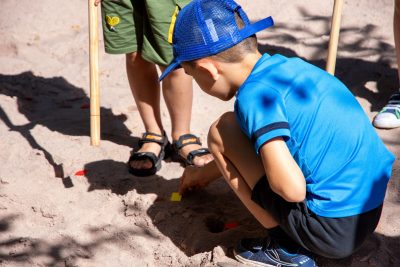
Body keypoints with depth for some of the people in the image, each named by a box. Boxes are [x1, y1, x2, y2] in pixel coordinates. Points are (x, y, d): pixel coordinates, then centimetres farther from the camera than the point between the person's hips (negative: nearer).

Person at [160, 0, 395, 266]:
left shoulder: (255, 94, -19)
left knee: (221, 132, -2)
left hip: (333, 230, -9)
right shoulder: (284, 65, 8)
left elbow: (292, 189, -25)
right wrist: (207, 172, 39)